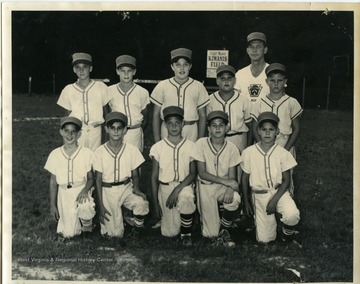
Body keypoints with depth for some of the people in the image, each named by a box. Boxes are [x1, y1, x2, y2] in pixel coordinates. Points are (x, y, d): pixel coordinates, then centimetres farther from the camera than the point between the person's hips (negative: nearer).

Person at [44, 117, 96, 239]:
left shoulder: (86, 153, -6)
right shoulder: (55, 154, -2)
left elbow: (91, 178, 1)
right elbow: (53, 181, 5)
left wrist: (85, 190, -20)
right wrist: (52, 205, 5)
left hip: (81, 191, -2)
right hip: (64, 193, 2)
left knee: (85, 208, -37)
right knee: (68, 234, -6)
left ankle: (86, 224, -2)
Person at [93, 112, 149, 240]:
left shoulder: (132, 150, -6)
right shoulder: (100, 152, -8)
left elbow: (135, 174, 3)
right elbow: (98, 179, -3)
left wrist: (136, 188, -19)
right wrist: (100, 205, -6)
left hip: (126, 188, 1)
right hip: (108, 190, -1)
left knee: (142, 203, -32)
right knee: (115, 234, -5)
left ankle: (137, 229, -2)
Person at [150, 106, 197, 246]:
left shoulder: (190, 146, -2)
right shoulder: (158, 147, -2)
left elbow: (193, 173, -4)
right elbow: (154, 177, 2)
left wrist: (177, 189, -20)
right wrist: (155, 203, 0)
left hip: (184, 185, -1)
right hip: (165, 187, 1)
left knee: (187, 197, -38)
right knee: (169, 232, -5)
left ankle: (186, 234, -12)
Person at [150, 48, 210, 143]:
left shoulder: (198, 87, 7)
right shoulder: (162, 86, 6)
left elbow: (202, 116, 10)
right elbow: (156, 114, 8)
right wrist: (157, 141, 3)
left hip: (191, 131, 0)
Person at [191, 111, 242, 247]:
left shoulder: (232, 148, -6)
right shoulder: (201, 144, -11)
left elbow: (232, 176, -6)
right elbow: (202, 173, -12)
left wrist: (230, 188, -29)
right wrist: (225, 181, -21)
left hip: (224, 186, 2)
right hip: (206, 186, -2)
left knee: (235, 199, -33)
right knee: (211, 233, -12)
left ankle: (224, 231, -5)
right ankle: (215, 235, 29)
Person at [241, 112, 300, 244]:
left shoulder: (283, 153, -7)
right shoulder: (249, 152, -7)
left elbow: (286, 180, -4)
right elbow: (245, 178, 4)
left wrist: (274, 200, -16)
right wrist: (246, 202, 6)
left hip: (278, 191, 0)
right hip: (258, 195, 0)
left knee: (292, 215, -32)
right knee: (264, 239, -3)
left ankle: (287, 234, 3)